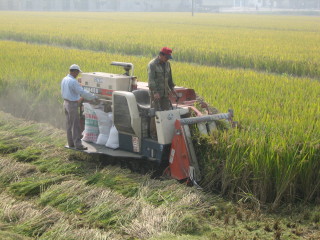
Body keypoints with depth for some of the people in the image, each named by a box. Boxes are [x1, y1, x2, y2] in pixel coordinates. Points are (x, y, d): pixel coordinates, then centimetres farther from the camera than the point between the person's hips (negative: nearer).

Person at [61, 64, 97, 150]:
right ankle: (78, 144, -2)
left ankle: (71, 143, 20)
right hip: (72, 105, -9)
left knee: (69, 124, 14)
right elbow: (83, 92, -22)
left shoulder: (64, 79, 7)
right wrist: (94, 97, -12)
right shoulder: (73, 81, -22)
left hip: (66, 103, 9)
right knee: (75, 126, -4)